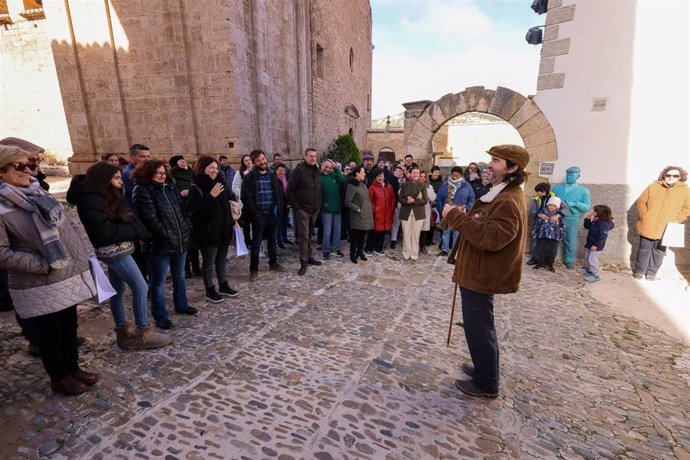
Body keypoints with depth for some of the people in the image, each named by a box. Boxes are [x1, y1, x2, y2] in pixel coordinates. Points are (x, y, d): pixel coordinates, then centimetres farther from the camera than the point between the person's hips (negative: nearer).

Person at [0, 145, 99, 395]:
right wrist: (45, 265, -18)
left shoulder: (39, 194, 7)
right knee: (50, 333, 11)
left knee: (70, 326, 18)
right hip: (39, 285, -6)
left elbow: (66, 229, 12)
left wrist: (84, 256, 6)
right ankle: (59, 378, 30)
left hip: (67, 276, 6)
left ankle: (72, 368, 36)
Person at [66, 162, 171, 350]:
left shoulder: (101, 196, 12)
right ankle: (142, 333, 4)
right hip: (114, 250, -10)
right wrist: (135, 231, -13)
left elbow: (120, 220, 10)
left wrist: (135, 231, -6)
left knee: (118, 290, 15)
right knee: (141, 288, -7)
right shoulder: (91, 199, -16)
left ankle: (123, 332, 27)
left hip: (115, 249, 10)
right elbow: (105, 231, -21)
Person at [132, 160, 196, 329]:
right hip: (160, 244, -7)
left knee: (179, 276, 20)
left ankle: (181, 305, 37)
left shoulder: (169, 186, 10)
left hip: (180, 240, 7)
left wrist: (188, 230, 5)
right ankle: (160, 316, 19)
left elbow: (181, 209, 15)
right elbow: (150, 219, -19)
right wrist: (167, 237, -19)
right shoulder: (142, 191, -13)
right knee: (159, 281, 6)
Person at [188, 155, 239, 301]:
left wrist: (231, 223, 16)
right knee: (209, 263, 6)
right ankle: (209, 291, 21)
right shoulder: (196, 189, -13)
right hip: (207, 233, -7)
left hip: (223, 230, 7)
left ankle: (223, 286, 31)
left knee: (221, 260, 18)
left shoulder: (219, 184, 8)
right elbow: (198, 211, -23)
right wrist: (211, 196, -29)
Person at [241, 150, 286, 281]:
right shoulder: (249, 177, -5)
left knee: (272, 240, 16)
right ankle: (253, 269, 11)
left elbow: (280, 193, 13)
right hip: (259, 215, -4)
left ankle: (273, 263, 32)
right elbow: (245, 197, -9)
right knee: (256, 243, 1)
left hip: (273, 214, 5)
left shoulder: (272, 176, 10)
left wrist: (279, 208, 2)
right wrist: (254, 212, -13)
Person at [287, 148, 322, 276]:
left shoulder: (316, 170, 11)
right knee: (304, 236, -5)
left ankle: (309, 257, 28)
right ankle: (303, 263, 2)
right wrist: (295, 207, -15)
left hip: (315, 209, 6)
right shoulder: (299, 170, -9)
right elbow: (290, 190, -12)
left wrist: (319, 204, 9)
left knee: (309, 235, 16)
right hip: (302, 209, -6)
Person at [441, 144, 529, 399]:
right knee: (481, 325, 23)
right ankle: (485, 367, 41)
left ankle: (486, 384, 20)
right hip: (478, 271, 11)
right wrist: (464, 217, 3)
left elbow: (492, 237, -33)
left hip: (481, 275, -11)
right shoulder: (502, 195, 14)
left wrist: (457, 216, -29)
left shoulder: (508, 201, -21)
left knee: (478, 327, 2)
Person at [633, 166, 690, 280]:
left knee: (658, 251, 9)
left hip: (666, 229, 1)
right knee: (644, 249, 9)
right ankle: (639, 271, 21)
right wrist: (644, 216, -7)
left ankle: (651, 272, 22)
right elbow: (640, 202, 2)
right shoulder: (653, 186, -4)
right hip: (648, 226, -1)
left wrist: (677, 220, -6)